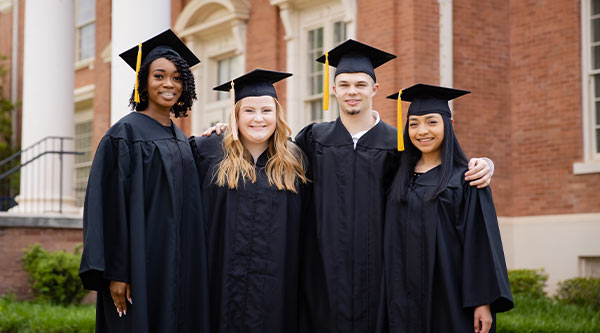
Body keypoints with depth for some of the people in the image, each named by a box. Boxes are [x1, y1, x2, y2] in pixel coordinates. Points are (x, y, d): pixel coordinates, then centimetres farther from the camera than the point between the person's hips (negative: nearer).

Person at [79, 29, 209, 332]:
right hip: (142, 260, -7)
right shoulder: (125, 133, -7)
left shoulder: (180, 139, 14)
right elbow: (110, 204, -13)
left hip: (179, 267, 7)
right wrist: (116, 272, -17)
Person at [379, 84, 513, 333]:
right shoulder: (401, 179, 11)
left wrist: (483, 302, -14)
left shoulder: (464, 179, -3)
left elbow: (480, 242, -8)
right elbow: (392, 244, 13)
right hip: (406, 301, 4)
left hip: (451, 301, -4)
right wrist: (390, 302, 8)